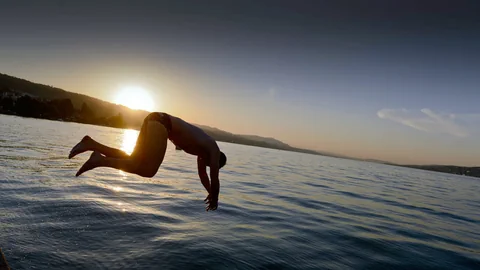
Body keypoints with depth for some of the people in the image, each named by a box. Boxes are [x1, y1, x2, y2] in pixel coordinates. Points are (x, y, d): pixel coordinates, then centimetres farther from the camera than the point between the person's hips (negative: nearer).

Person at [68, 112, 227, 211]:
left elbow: (202, 174, 38)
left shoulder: (203, 149, 27)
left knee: (133, 162, 11)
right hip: (159, 124, -9)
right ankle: (100, 160, -18)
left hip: (155, 122, 9)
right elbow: (214, 178, 5)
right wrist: (214, 200, 20)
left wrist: (210, 193, 47)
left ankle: (91, 144, 6)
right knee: (148, 170, -14)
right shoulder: (214, 150, 6)